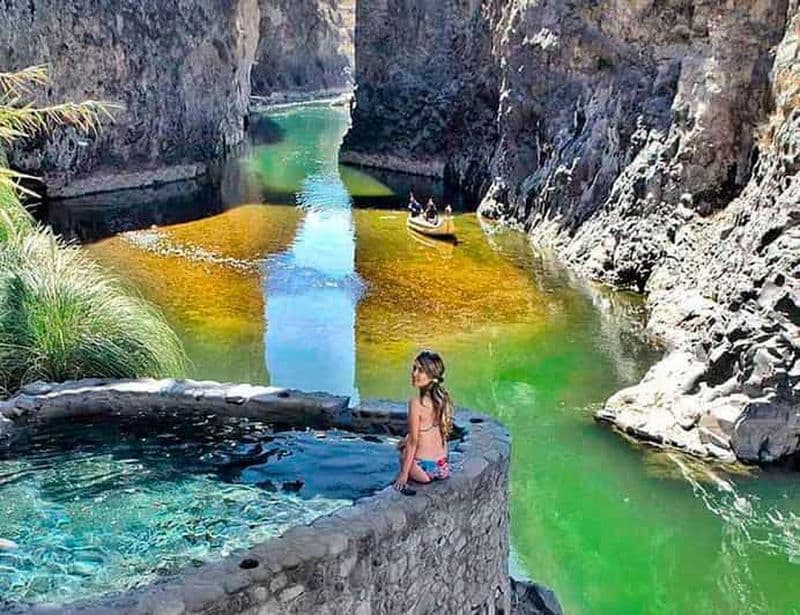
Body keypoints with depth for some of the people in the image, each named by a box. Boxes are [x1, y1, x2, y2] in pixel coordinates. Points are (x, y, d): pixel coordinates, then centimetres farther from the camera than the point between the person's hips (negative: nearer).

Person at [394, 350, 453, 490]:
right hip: (443, 467, 5)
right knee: (403, 442, 30)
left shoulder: (416, 403, -20)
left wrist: (403, 473, -8)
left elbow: (413, 441, -16)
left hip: (424, 470, -5)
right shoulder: (443, 399, -1)